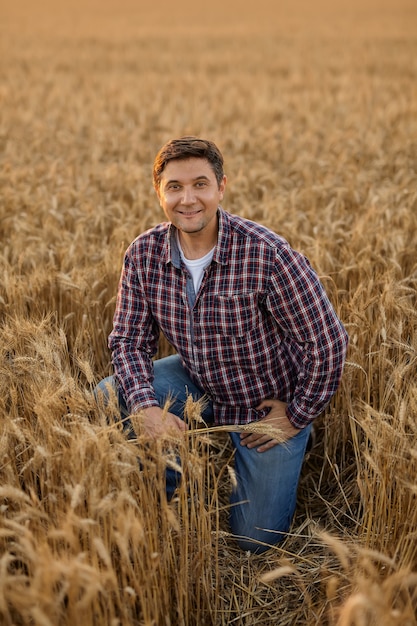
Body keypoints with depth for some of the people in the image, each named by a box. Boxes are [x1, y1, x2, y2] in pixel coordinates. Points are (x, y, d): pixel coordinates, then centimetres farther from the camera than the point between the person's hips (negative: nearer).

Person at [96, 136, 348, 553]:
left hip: (268, 403, -3)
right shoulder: (143, 254, -15)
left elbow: (327, 341, -24)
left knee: (257, 538, 2)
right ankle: (165, 490, 9)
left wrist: (299, 416, -14)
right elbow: (129, 341, -7)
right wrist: (145, 405, -25)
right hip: (198, 383, 4)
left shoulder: (266, 253, -30)